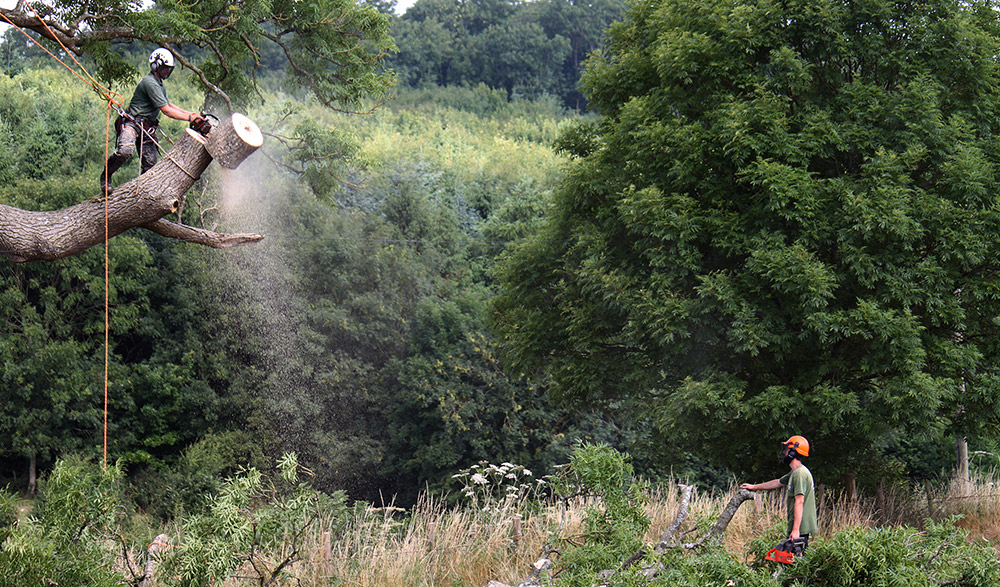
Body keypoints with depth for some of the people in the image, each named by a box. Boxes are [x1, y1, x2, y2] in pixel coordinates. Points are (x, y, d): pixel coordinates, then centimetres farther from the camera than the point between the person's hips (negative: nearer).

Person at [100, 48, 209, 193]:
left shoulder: (159, 84, 18)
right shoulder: (150, 82, -15)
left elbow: (168, 105, 29)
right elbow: (166, 111, -17)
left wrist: (192, 114, 19)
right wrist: (191, 118, -14)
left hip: (147, 129, 10)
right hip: (132, 124, -10)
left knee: (151, 165, -1)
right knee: (125, 151, -34)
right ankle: (106, 175, -10)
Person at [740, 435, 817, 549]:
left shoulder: (800, 473, -16)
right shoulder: (795, 473, 17)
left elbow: (799, 502, -23)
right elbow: (778, 483, 34)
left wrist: (796, 530, -27)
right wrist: (754, 487, 44)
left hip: (799, 528, -10)